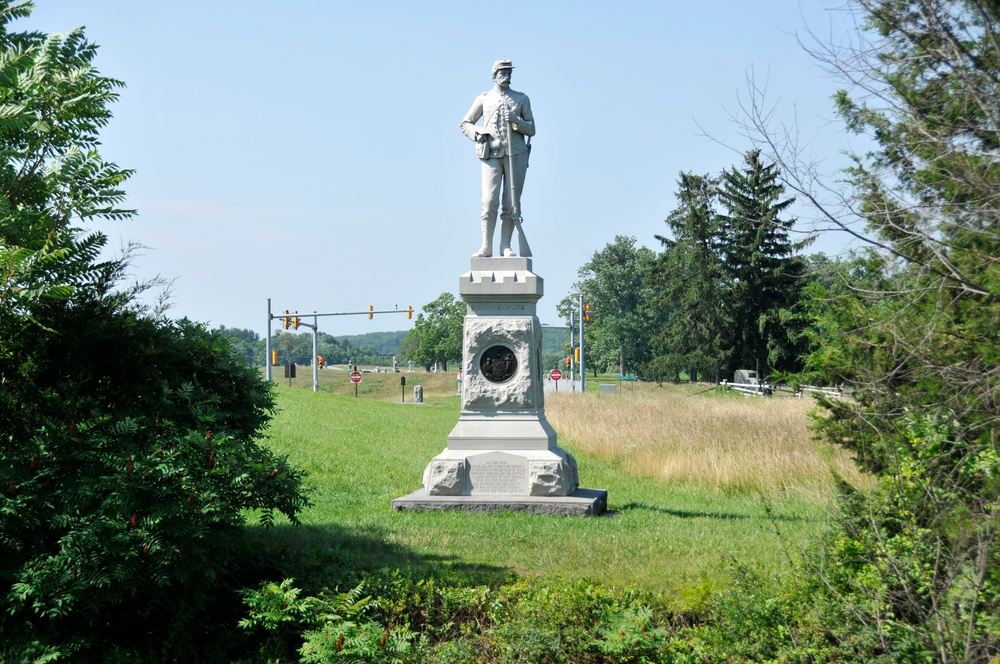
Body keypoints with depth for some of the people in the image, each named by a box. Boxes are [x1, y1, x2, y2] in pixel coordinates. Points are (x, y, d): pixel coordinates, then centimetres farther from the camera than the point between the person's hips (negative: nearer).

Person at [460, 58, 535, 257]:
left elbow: (531, 129, 8)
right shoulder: (484, 99, 12)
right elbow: (465, 124, 16)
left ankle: (506, 246, 3)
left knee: (511, 203, -1)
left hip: (516, 154, 1)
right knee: (490, 201, -11)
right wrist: (477, 133, -3)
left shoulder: (521, 99, 13)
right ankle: (486, 247, -8)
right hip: (492, 154, -1)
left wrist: (516, 120, -11)